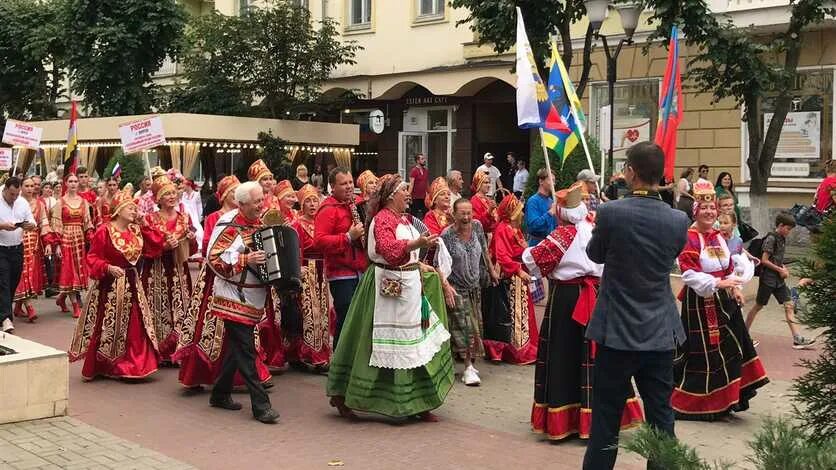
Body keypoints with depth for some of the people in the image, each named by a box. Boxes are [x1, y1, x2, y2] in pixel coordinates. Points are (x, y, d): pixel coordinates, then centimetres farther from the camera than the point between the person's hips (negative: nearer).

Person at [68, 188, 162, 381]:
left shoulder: (136, 230, 8)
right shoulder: (104, 231, -10)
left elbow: (154, 248, 5)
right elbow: (93, 258, -11)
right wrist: (108, 267, -26)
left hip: (132, 284, 6)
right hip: (110, 285, -6)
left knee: (134, 326, 6)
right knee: (107, 327, 2)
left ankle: (133, 365, 15)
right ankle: (99, 366, 14)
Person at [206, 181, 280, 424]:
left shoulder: (260, 222, 11)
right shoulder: (229, 224, -12)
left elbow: (269, 253, 26)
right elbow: (214, 258, -19)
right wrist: (245, 260, -26)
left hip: (253, 298, 8)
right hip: (234, 297, -8)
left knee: (237, 347, 15)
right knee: (245, 349, -8)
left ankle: (220, 394, 28)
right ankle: (260, 404, -8)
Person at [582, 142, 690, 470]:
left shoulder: (610, 212, -14)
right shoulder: (679, 221, -5)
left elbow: (595, 255, 3)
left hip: (616, 332, -3)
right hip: (660, 334, 3)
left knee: (606, 419, 7)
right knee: (661, 420, 11)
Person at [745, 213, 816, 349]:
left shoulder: (782, 239, 10)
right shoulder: (771, 238, -15)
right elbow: (764, 260, -17)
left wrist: (784, 268, 4)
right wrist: (780, 270, -10)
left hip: (779, 279, 8)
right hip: (768, 278, -8)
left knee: (789, 306, 0)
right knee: (759, 306, 2)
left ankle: (797, 339, -3)